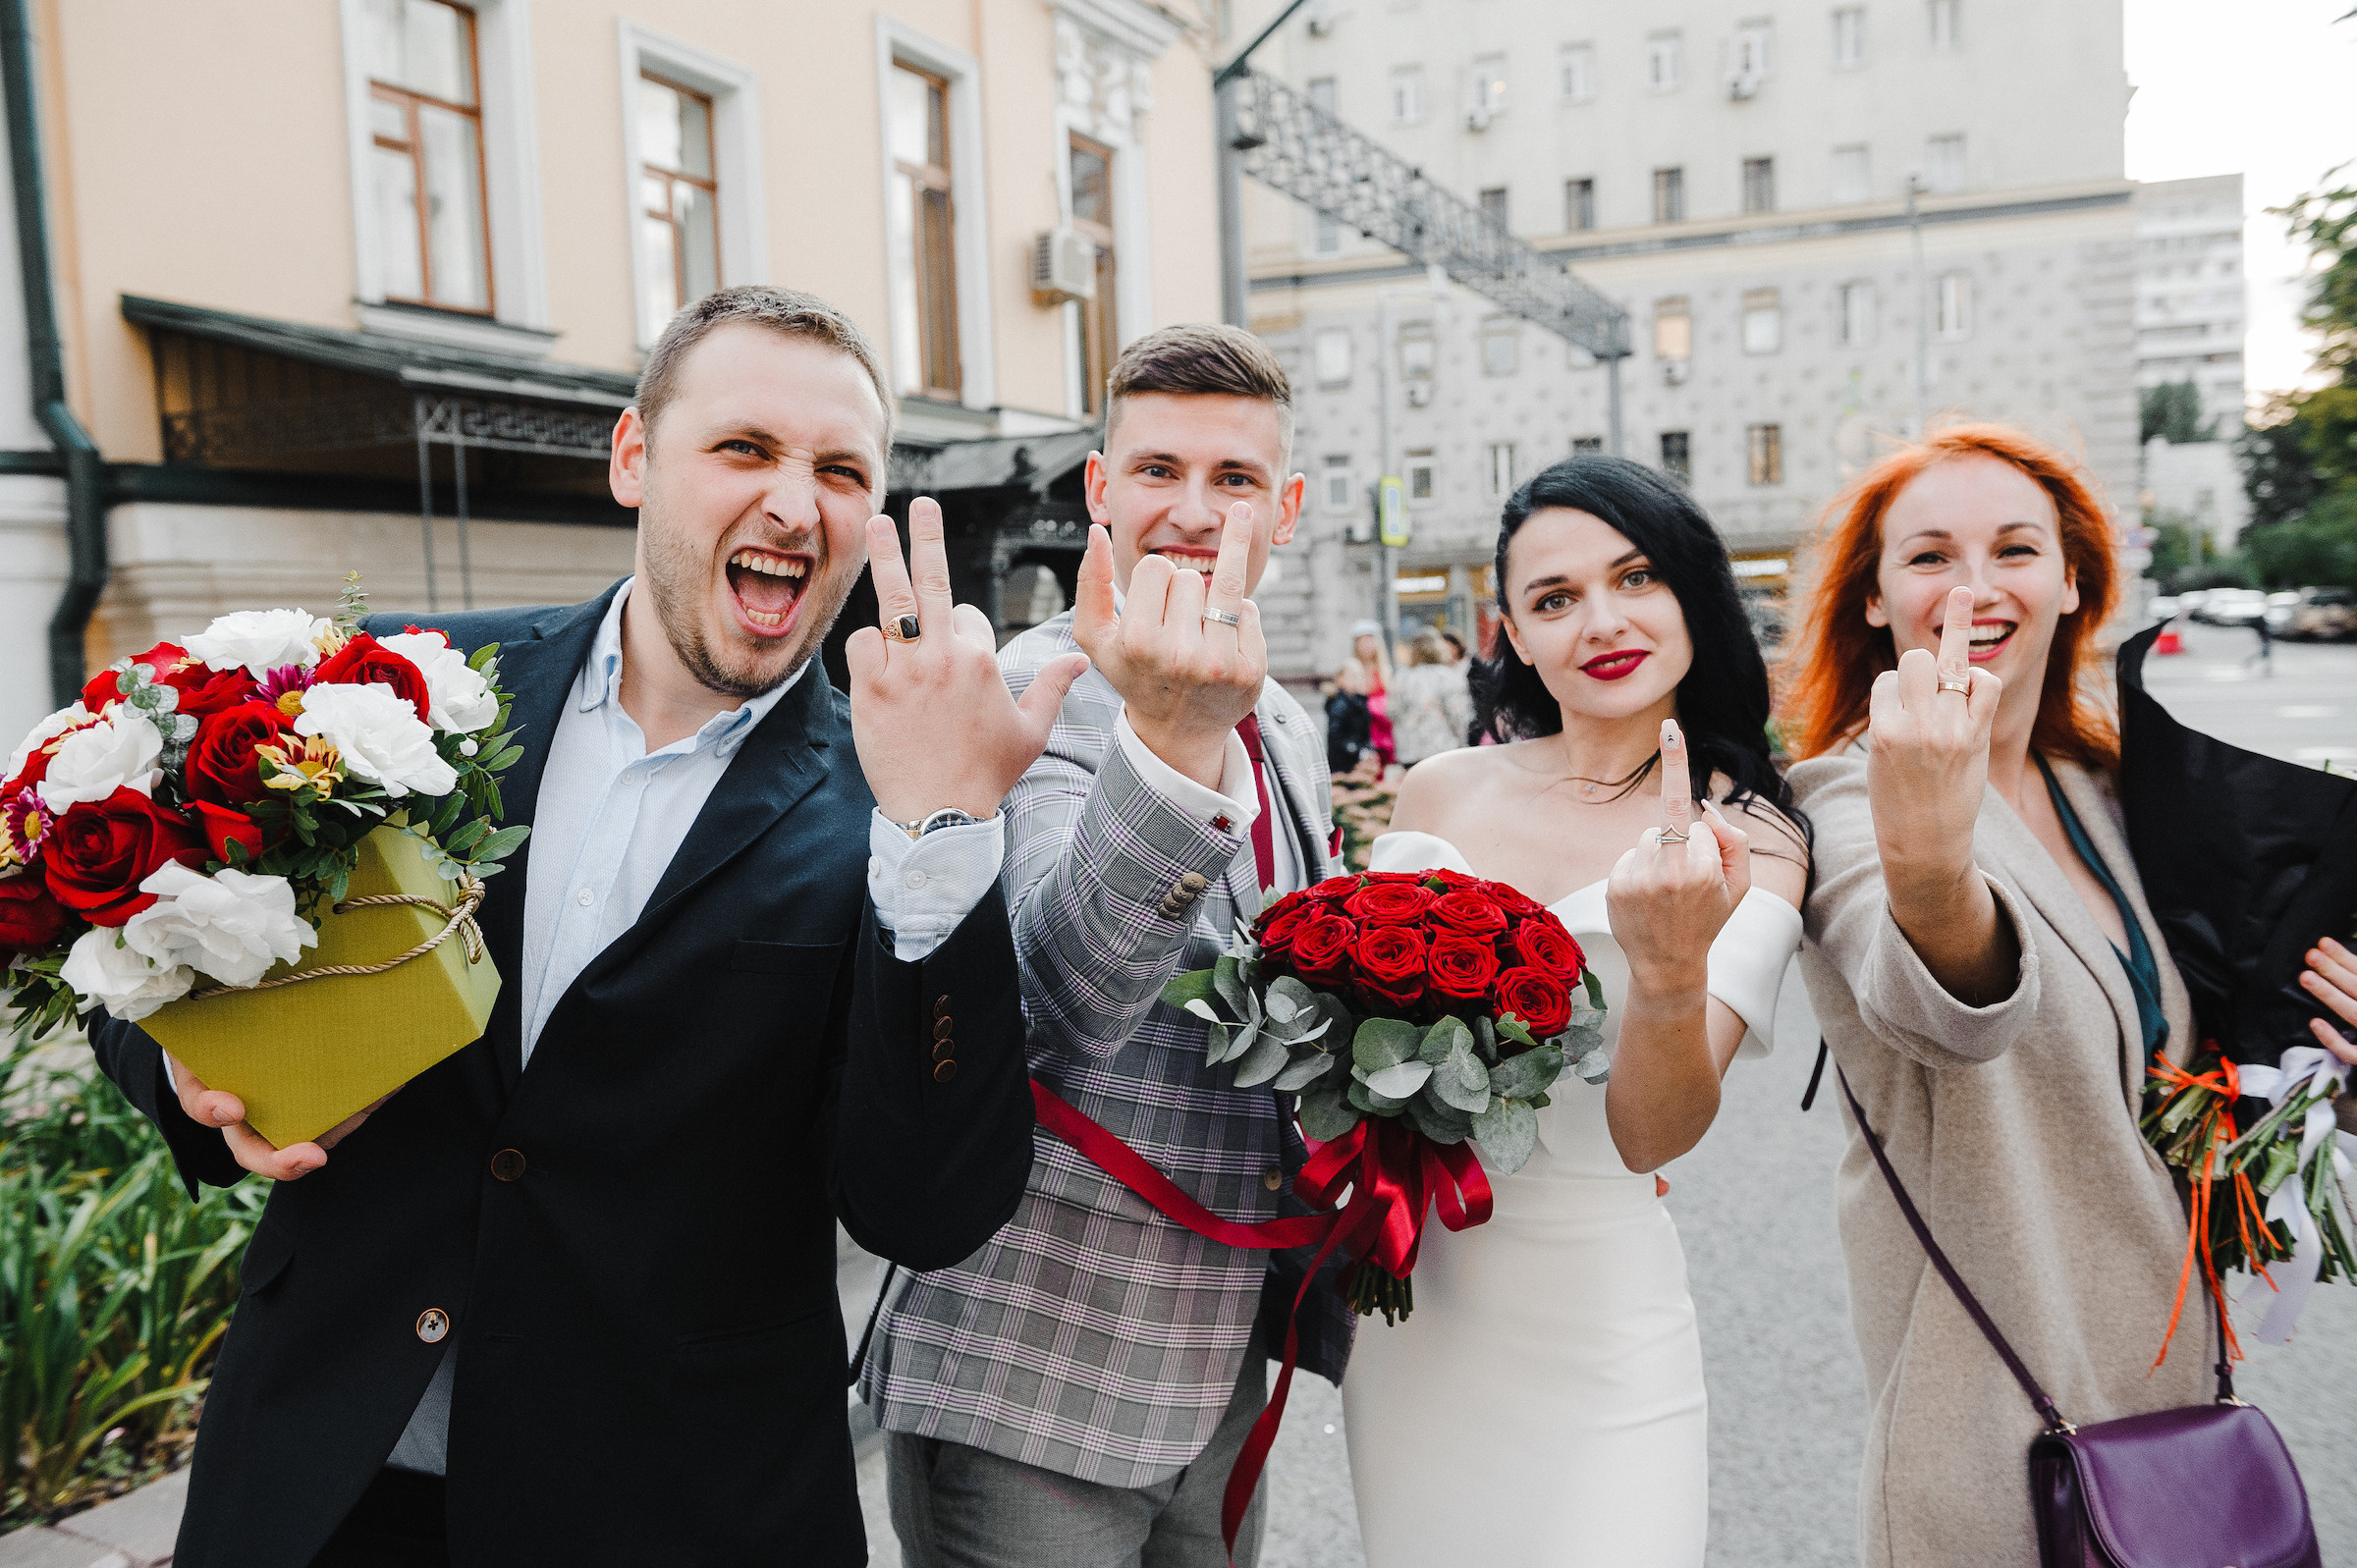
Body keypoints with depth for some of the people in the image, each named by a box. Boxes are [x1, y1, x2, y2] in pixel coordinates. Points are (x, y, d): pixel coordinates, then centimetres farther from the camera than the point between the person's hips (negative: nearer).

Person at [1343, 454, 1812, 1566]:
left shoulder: (1749, 837, -8)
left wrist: (1671, 970, -35)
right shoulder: (1443, 792, -1)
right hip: (1406, 1308, 3)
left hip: (1593, 1332, -3)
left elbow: (1652, 1134, -17)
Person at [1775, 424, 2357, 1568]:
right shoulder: (1848, 795, -20)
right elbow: (1942, 1013, -41)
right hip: (1995, 1374, -7)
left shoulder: (2094, 785, 4)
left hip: (2157, 1336, 7)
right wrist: (1929, 866, -62)